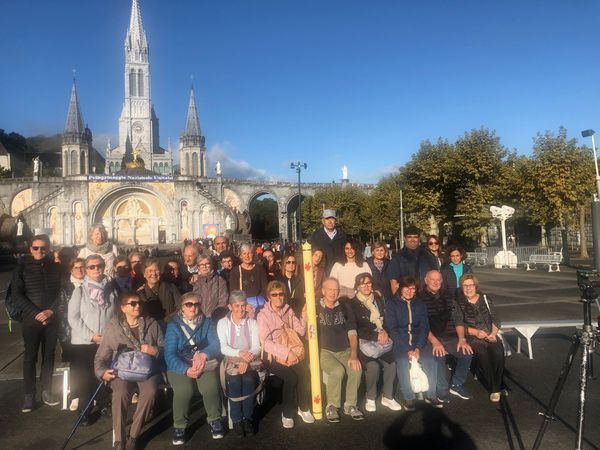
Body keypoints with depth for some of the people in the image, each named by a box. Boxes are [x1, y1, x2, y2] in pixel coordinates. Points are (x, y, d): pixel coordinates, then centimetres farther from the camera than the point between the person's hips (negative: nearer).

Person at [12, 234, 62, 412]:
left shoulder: (55, 267, 6)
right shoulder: (22, 267, -2)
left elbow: (60, 292, 7)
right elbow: (17, 294, -6)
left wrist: (51, 311, -8)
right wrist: (35, 313, -13)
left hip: (52, 318, 3)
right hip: (31, 319, -2)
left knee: (49, 355, 8)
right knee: (30, 356, 1)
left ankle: (46, 391, 19)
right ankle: (29, 395, 10)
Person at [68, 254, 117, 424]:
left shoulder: (111, 290, 5)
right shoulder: (79, 291, -2)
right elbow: (73, 317, -7)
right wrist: (91, 335, -13)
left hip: (107, 341, 2)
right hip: (83, 342, -2)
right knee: (84, 378, 3)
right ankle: (85, 412, 15)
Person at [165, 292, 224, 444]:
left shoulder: (207, 322, 6)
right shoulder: (173, 325, -2)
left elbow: (215, 344, -6)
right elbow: (170, 354, -12)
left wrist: (204, 354, -28)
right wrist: (186, 370, -28)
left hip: (204, 363, 1)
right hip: (180, 366, -1)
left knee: (211, 387, -28)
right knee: (184, 390, -31)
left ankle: (214, 420, -2)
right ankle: (179, 426, -6)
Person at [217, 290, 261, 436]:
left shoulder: (252, 323, 8)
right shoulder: (222, 323, 5)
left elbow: (257, 347, -1)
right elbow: (223, 347, -7)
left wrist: (247, 359, -22)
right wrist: (240, 353, -25)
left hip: (250, 361, 1)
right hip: (231, 360, -1)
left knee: (249, 380, -30)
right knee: (234, 381, -31)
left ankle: (248, 418, -14)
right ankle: (237, 420, -15)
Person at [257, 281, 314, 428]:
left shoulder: (288, 311, 12)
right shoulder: (263, 315, -5)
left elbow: (300, 332, 9)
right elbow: (266, 343, -14)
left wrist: (303, 316, -7)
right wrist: (287, 352, -21)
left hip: (292, 354, 4)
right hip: (273, 357, -4)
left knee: (304, 372, -26)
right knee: (291, 377, -29)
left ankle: (303, 408, -5)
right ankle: (287, 413, -9)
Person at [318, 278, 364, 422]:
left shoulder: (345, 308, 11)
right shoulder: (315, 309, 2)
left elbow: (352, 332, 6)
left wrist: (354, 355, -6)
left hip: (344, 351, 3)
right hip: (324, 351, -3)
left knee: (356, 369, -25)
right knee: (338, 371, -31)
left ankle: (350, 405, -5)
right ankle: (331, 406, -9)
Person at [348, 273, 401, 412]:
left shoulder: (378, 300, 16)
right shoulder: (353, 304, 0)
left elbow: (385, 319, 17)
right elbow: (357, 329, -6)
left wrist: (384, 332, -4)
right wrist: (376, 335, -13)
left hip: (382, 338, 4)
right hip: (364, 341, -4)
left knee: (391, 363, -24)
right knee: (373, 365, -30)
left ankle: (387, 397, -4)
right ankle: (370, 398, -6)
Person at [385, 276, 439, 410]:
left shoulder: (419, 305, 14)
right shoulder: (392, 305, 3)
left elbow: (424, 328, 6)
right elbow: (392, 329, -5)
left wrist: (418, 348, -11)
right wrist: (407, 350, -16)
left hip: (418, 341, 3)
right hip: (400, 342, -3)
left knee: (429, 359, -25)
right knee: (403, 361, -31)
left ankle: (431, 395, -8)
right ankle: (408, 398, -16)